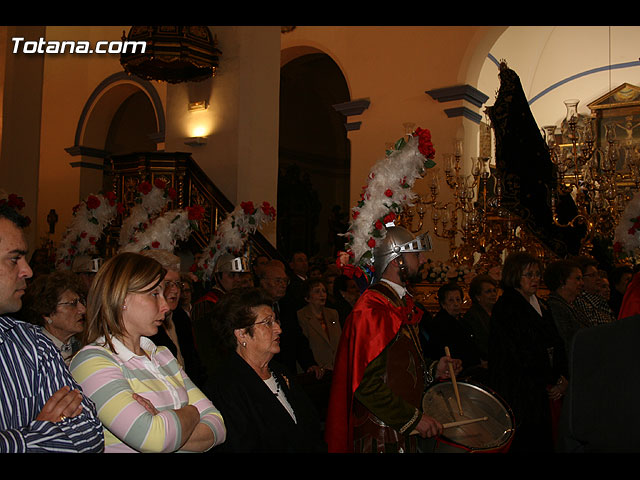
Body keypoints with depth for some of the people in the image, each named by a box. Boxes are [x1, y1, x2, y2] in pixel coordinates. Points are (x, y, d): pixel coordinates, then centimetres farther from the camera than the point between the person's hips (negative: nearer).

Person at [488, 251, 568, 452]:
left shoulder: (541, 305, 16)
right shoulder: (505, 308, -11)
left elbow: (557, 345, 15)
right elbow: (523, 355, -15)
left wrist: (563, 377, 0)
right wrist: (553, 381, -7)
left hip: (540, 394, 8)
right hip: (517, 395, -8)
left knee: (543, 443, 7)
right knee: (523, 445, -4)